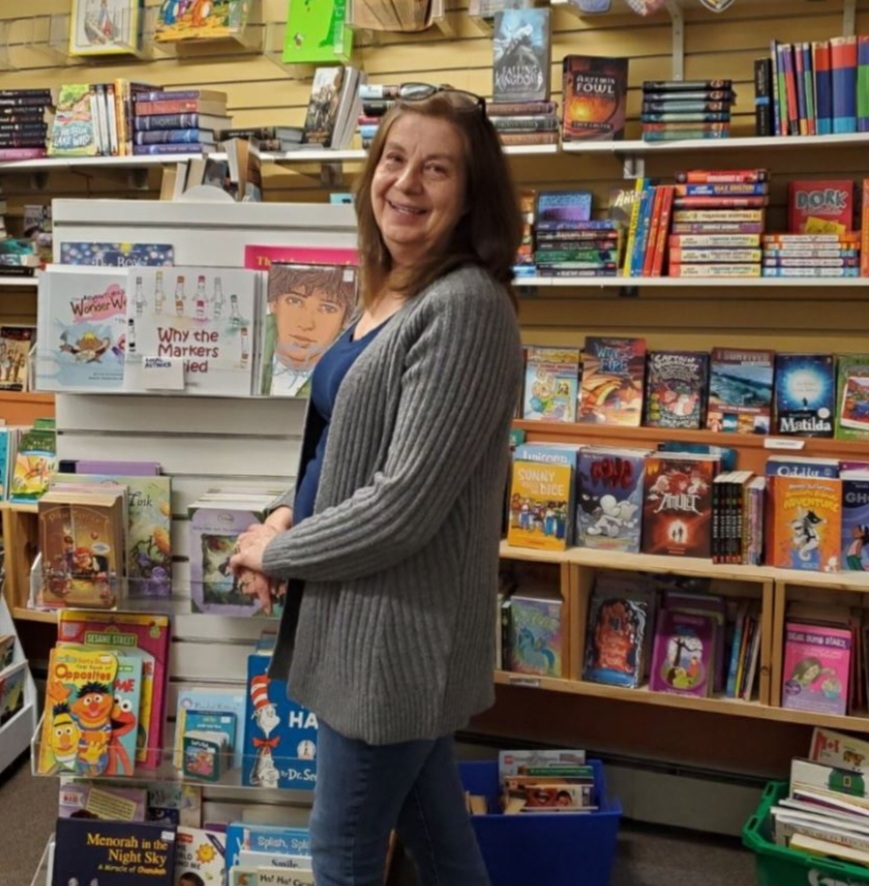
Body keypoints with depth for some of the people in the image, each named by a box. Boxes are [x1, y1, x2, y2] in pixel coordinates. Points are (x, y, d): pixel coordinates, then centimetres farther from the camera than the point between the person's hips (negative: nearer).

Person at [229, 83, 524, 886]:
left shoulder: (465, 306, -21)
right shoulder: (390, 291, 8)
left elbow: (403, 503, -24)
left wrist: (273, 553, -10)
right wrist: (290, 516, 0)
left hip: (398, 623, -8)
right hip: (373, 612, 9)